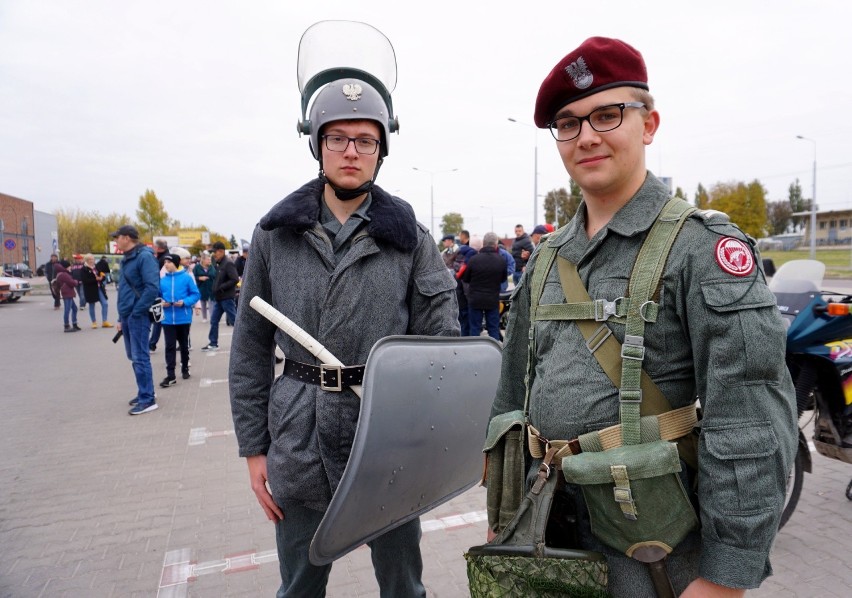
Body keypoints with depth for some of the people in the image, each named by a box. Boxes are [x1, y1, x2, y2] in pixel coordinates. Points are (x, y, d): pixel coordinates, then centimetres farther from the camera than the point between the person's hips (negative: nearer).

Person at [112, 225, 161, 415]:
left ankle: (148, 399, 1)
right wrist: (122, 317, 17)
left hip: (138, 316, -9)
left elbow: (152, 287, -23)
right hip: (127, 316, 9)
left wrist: (136, 312, -19)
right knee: (134, 357, 15)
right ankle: (143, 392, 27)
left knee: (140, 358, -5)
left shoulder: (144, 257, -14)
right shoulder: (127, 259, 15)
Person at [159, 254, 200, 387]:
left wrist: (185, 302, -18)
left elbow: (196, 294, -5)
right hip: (168, 319, 2)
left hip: (183, 318, -2)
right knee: (170, 347, -1)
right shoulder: (162, 280, 1)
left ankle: (185, 369, 32)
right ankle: (170, 375, 2)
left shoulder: (186, 277, -6)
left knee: (184, 345, 14)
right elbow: (158, 296, 11)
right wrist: (161, 302, -9)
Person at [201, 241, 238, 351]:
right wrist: (215, 290, 6)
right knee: (214, 320, 11)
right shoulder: (219, 264, 13)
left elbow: (235, 279, -24)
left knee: (235, 319, -2)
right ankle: (213, 343, 19)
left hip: (227, 298, -9)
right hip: (218, 298, 9)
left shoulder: (228, 263, -16)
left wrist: (221, 288, -21)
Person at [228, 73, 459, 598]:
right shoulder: (276, 234, 2)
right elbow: (251, 348, 5)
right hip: (299, 442, 2)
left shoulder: (409, 238, -2)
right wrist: (254, 446, 4)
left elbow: (441, 343, -2)